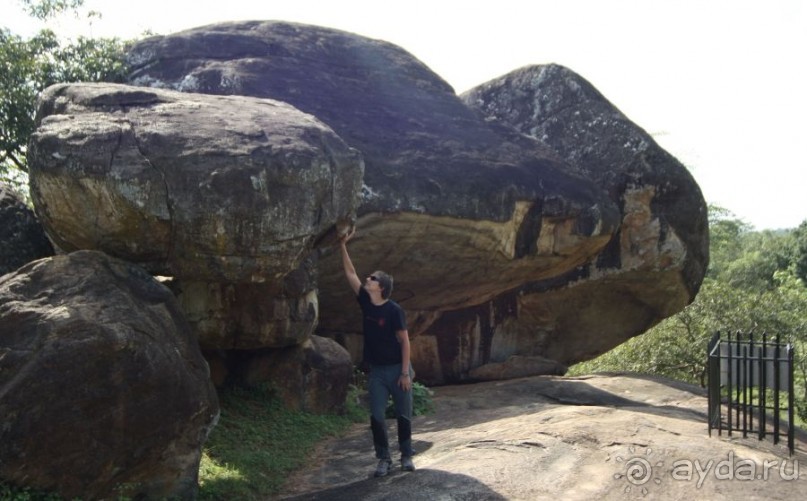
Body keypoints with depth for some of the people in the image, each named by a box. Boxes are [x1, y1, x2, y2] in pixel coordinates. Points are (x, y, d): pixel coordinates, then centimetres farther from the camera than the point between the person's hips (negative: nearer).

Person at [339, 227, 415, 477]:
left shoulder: (394, 310, -15)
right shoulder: (366, 302, -1)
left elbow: (404, 341, -13)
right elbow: (350, 274, 4)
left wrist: (405, 372, -16)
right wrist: (343, 245, 0)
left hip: (397, 369, -4)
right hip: (376, 371, 4)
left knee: (403, 415, 6)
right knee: (376, 416, -1)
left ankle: (406, 455, 21)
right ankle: (384, 458, 11)